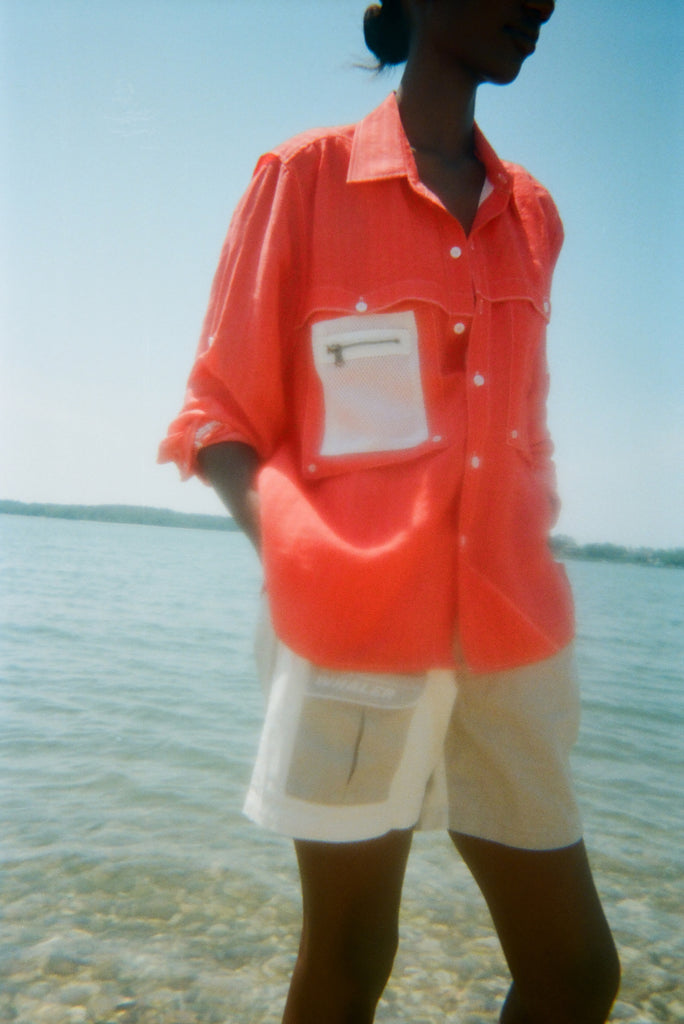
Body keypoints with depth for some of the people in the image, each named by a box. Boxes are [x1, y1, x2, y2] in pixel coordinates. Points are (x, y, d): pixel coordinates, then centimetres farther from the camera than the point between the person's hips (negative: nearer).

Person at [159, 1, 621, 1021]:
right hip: (356, 629, -5)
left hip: (510, 636, 6)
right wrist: (294, 556, -17)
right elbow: (222, 412, -1)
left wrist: (530, 584, 10)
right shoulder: (308, 175, 1)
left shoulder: (532, 214, 16)